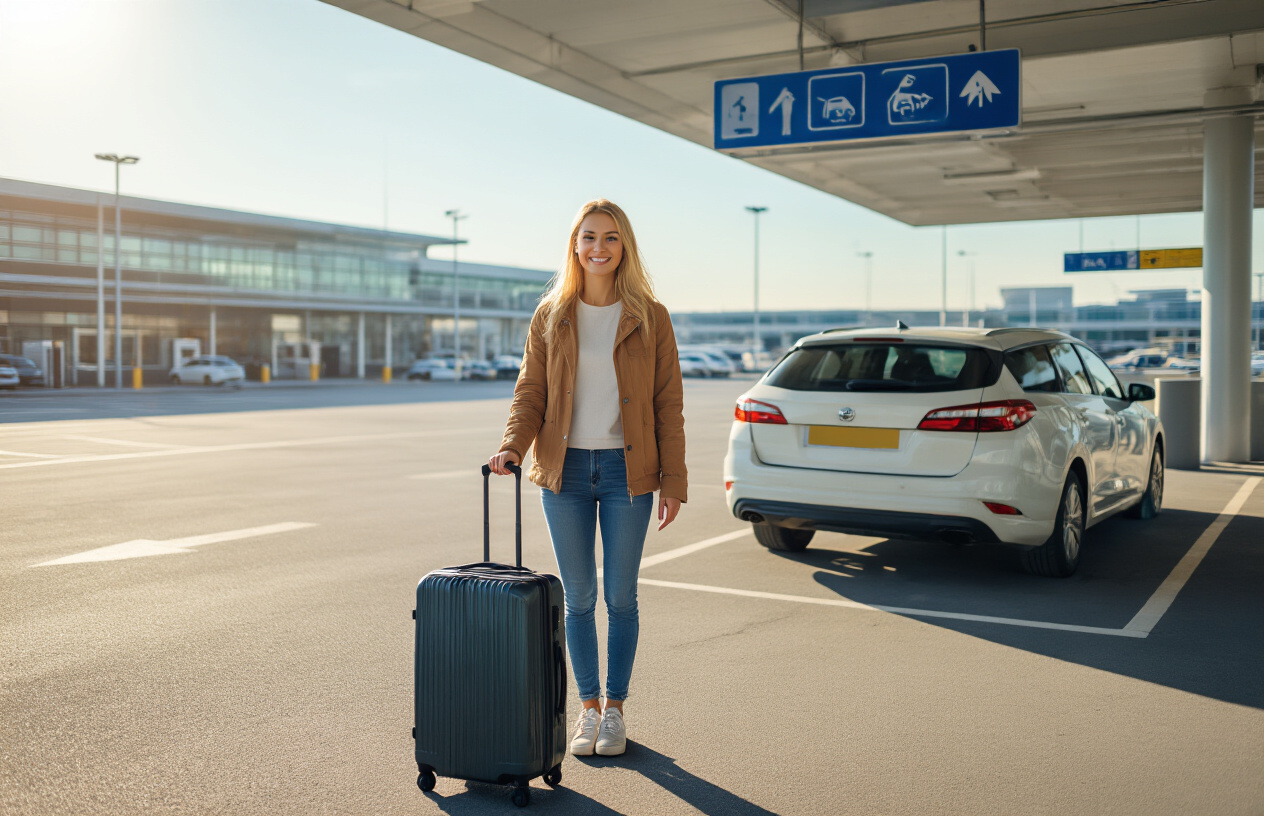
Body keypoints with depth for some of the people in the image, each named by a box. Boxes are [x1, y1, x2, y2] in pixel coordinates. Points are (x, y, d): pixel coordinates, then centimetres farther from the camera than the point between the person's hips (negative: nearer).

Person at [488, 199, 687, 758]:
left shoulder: (649, 318, 0)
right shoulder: (550, 317, 4)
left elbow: (668, 404, 0)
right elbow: (530, 393, 4)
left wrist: (674, 481, -4)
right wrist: (512, 447, -14)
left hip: (627, 471, -1)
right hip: (565, 469, 1)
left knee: (620, 596, 6)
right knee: (578, 597, 8)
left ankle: (615, 710, 22)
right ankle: (589, 708, 24)